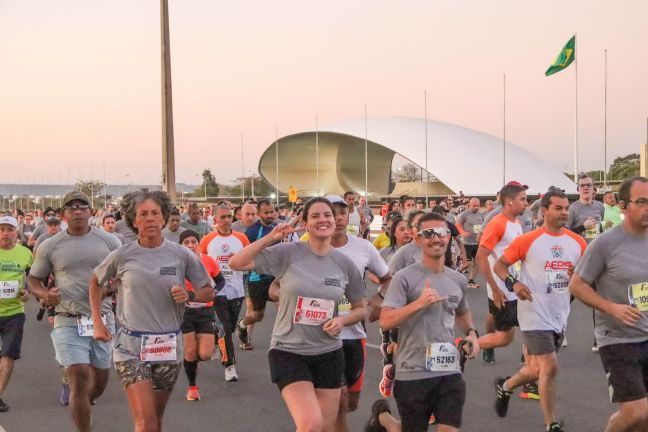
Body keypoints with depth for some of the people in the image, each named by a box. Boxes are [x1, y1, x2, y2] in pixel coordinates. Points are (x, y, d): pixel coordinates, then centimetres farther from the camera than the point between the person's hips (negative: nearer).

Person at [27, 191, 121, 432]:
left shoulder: (109, 242, 4)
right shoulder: (50, 246, 2)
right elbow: (33, 280, 11)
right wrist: (45, 294, -11)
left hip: (102, 320, 2)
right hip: (68, 323, -2)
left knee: (99, 383, 14)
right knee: (79, 380, -14)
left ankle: (79, 409, 44)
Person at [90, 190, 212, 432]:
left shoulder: (182, 256, -1)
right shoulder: (122, 256, -2)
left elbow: (208, 291, 9)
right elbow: (95, 282, 15)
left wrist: (189, 296, -12)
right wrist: (97, 323, 8)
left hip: (168, 346, 2)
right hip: (130, 346, -2)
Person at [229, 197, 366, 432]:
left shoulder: (344, 263, 0)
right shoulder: (288, 253, -9)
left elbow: (359, 308, 12)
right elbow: (236, 263, -14)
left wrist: (342, 320, -9)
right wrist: (270, 238, -21)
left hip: (329, 353, 4)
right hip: (288, 351, -4)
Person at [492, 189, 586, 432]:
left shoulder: (578, 243, 2)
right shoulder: (528, 241, -11)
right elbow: (499, 264, -2)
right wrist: (512, 283, -21)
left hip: (560, 316, 6)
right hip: (535, 314, -6)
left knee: (538, 370, 17)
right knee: (550, 367, -10)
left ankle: (505, 387, 46)